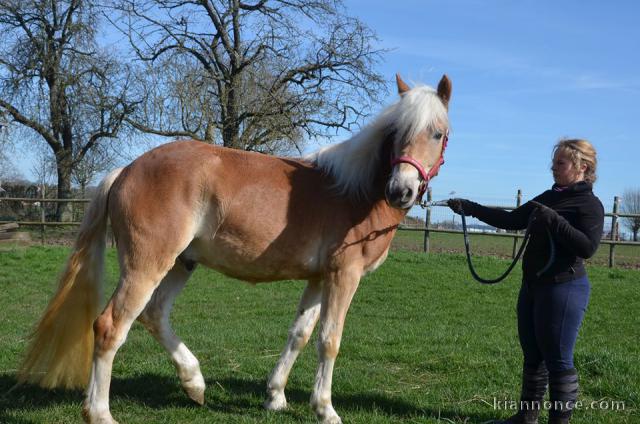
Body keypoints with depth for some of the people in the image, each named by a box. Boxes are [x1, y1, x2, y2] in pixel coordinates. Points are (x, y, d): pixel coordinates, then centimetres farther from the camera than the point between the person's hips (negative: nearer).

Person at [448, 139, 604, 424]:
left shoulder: (590, 204, -9)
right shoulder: (549, 197, 13)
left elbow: (587, 247, -21)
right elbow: (510, 221, 15)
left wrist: (553, 219, -24)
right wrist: (470, 208, 8)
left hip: (564, 288, -8)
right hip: (533, 286, 9)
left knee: (558, 360, -3)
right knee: (533, 356, 15)